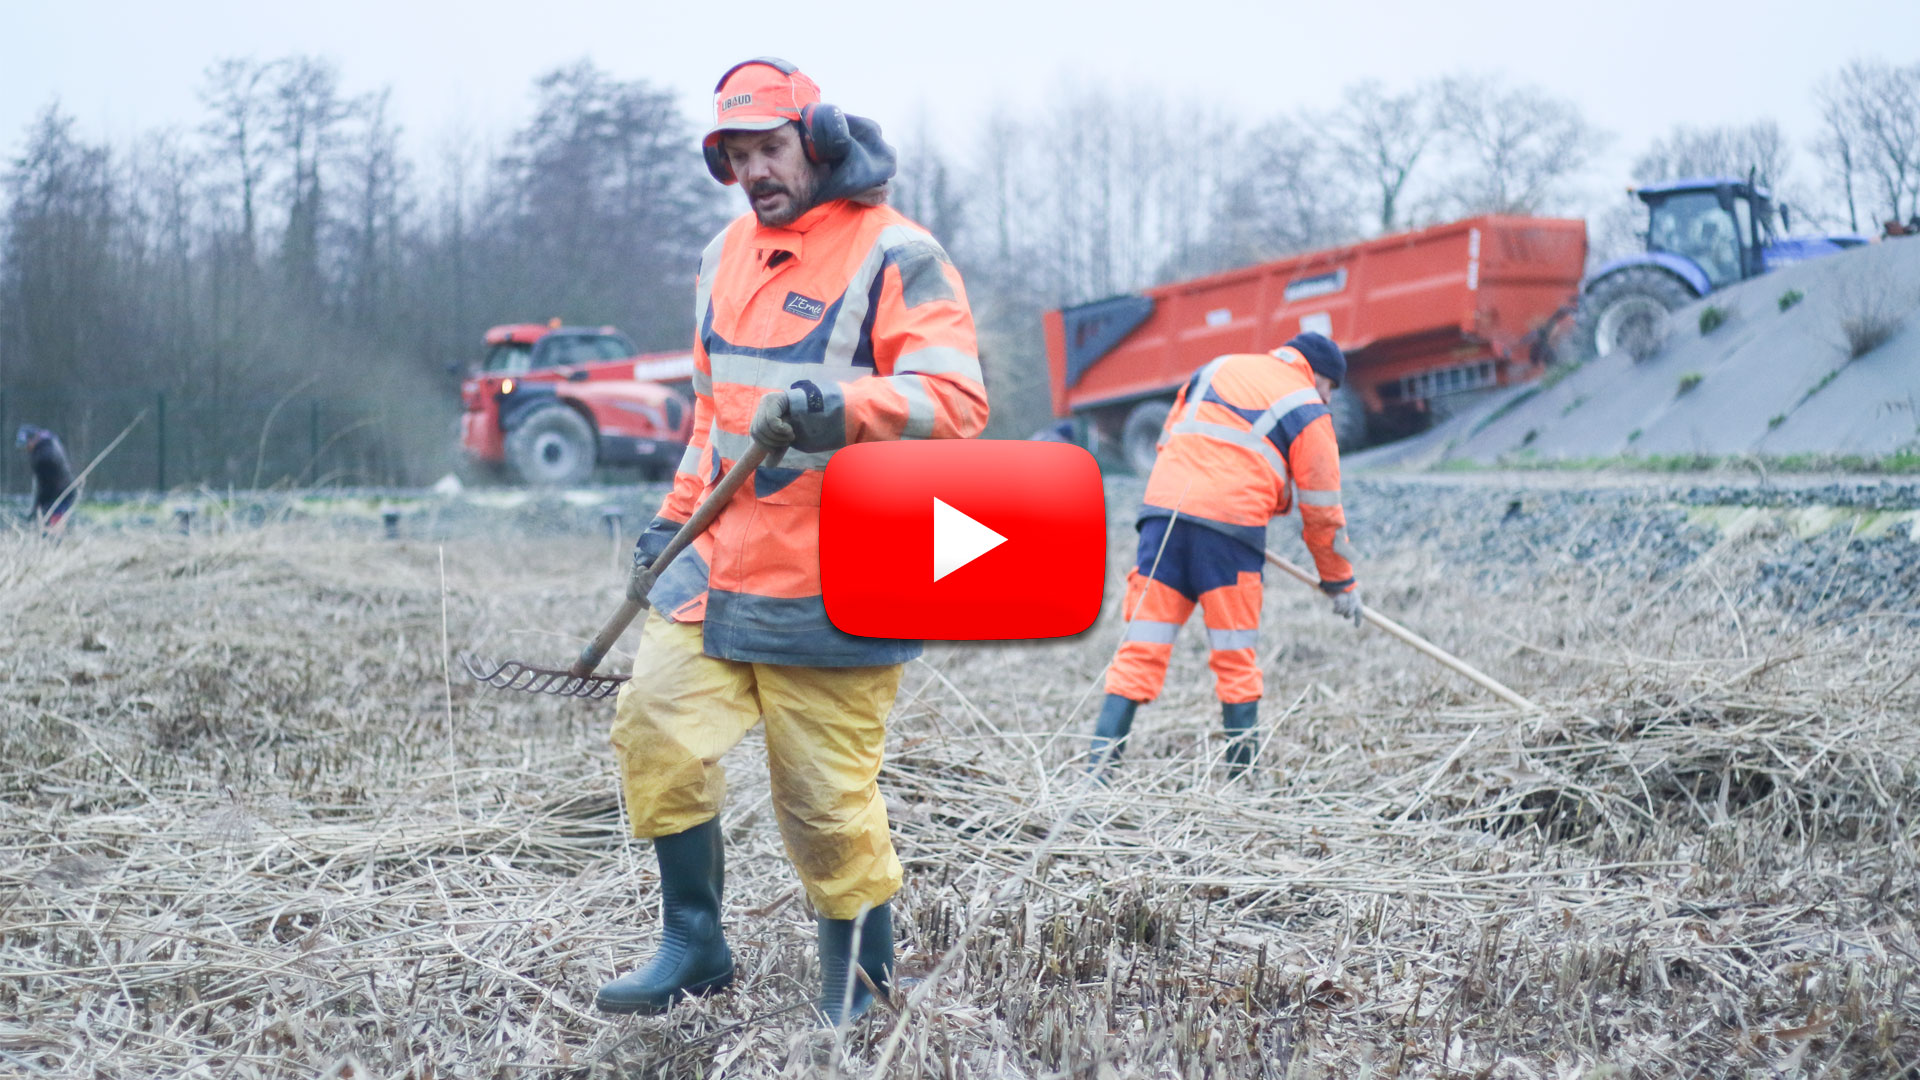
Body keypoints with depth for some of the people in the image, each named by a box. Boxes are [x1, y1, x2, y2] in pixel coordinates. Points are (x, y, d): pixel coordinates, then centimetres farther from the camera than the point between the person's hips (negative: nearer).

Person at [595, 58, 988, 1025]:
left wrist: (841, 406, -34)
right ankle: (694, 946, 13)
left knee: (828, 799, -2)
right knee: (656, 726, -4)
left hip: (832, 589, -7)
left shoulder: (894, 256, -9)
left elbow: (956, 400, -20)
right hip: (718, 562, 7)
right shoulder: (726, 255, 15)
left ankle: (861, 987, 18)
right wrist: (675, 517, 22)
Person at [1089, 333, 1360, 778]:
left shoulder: (1218, 368, 23)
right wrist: (1341, 583, 23)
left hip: (1164, 507, 4)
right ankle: (1243, 772, 9)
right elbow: (1321, 508, 12)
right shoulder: (1308, 411, 10)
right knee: (1235, 657, 7)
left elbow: (1169, 439, 28)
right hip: (1231, 523, -3)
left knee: (1142, 646, 3)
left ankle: (1101, 760, -4)